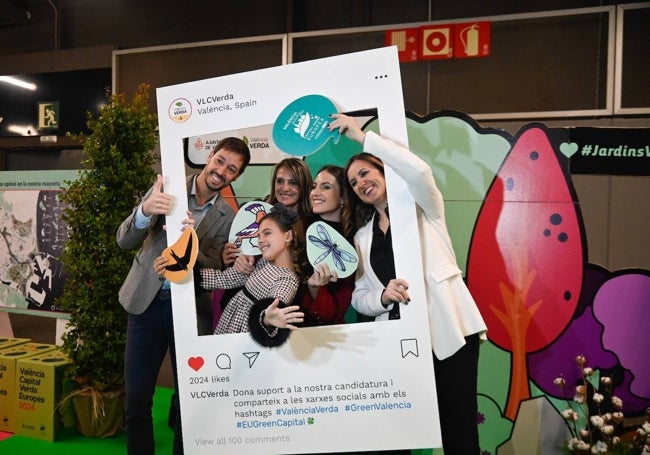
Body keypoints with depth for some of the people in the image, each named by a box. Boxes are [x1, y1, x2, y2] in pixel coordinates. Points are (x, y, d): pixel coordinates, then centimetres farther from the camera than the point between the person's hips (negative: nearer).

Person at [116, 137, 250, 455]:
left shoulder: (228, 218, 1)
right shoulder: (167, 187, -1)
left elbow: (214, 269, -9)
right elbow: (125, 241, -8)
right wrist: (145, 210, -29)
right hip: (147, 304, 0)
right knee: (136, 400, 2)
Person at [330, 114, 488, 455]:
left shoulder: (420, 206, 6)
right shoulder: (362, 237, 16)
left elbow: (419, 171, -17)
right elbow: (359, 297, 9)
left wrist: (362, 136, -13)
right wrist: (383, 296, -14)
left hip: (447, 329, -4)